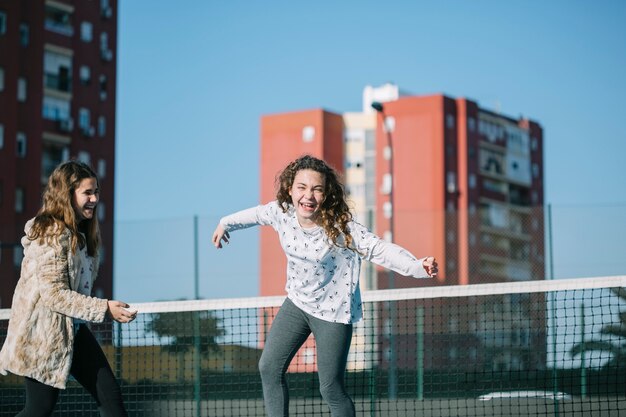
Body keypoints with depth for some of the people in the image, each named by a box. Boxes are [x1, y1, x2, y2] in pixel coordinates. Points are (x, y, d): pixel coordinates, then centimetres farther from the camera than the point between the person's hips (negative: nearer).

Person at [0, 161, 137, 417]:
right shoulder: (51, 234, -18)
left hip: (73, 331, 9)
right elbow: (54, 294, -23)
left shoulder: (81, 232, 10)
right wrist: (105, 309, -23)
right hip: (44, 335, -9)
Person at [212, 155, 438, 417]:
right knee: (269, 368, 8)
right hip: (296, 303, 6)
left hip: (333, 312, -6)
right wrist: (226, 224, 28)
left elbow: (381, 250, -36)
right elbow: (257, 214, 11)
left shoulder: (341, 228, -28)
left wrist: (418, 266, -52)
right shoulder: (282, 213, -12)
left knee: (331, 390, -4)